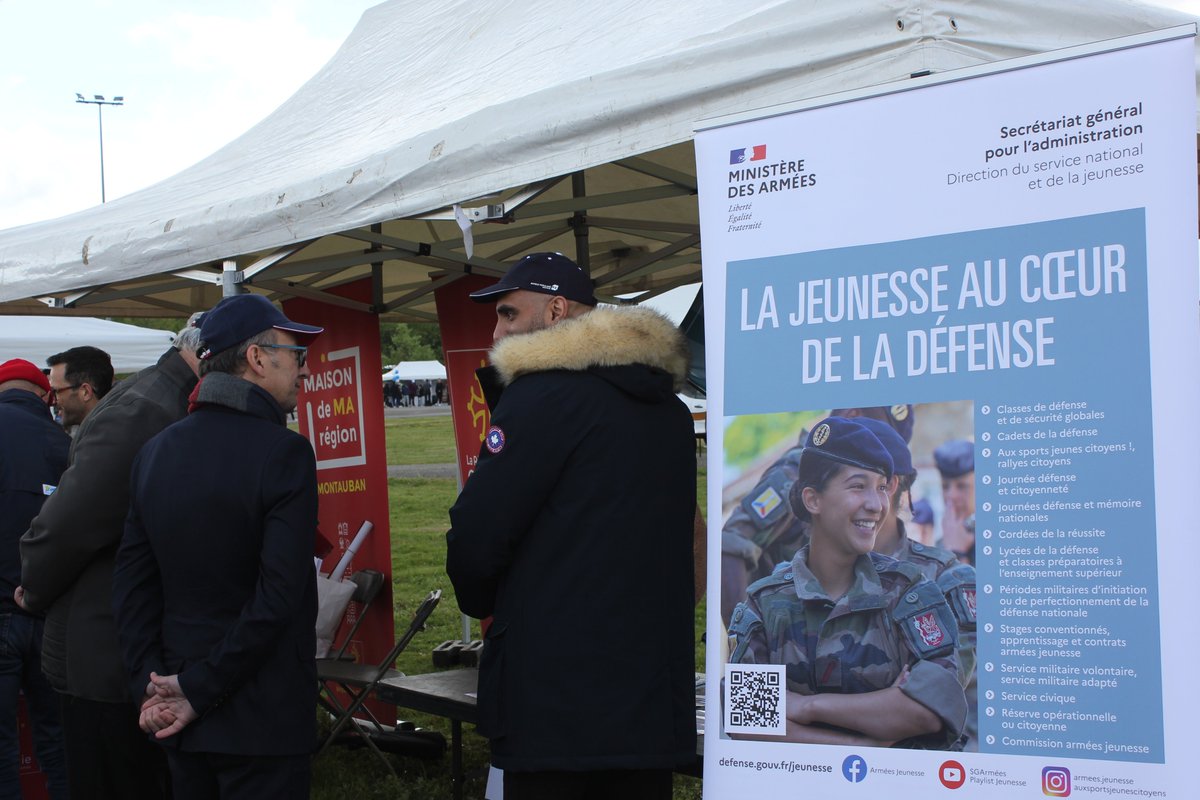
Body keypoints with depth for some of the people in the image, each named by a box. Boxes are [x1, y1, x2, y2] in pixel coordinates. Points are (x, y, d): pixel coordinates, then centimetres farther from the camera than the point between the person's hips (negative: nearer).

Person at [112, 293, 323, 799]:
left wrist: (149, 686, 1)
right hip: (263, 720, -6)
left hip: (181, 719, 6)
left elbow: (131, 583, 4)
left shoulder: (155, 452, 5)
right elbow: (278, 596, -21)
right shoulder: (285, 452, -15)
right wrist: (198, 692, -15)